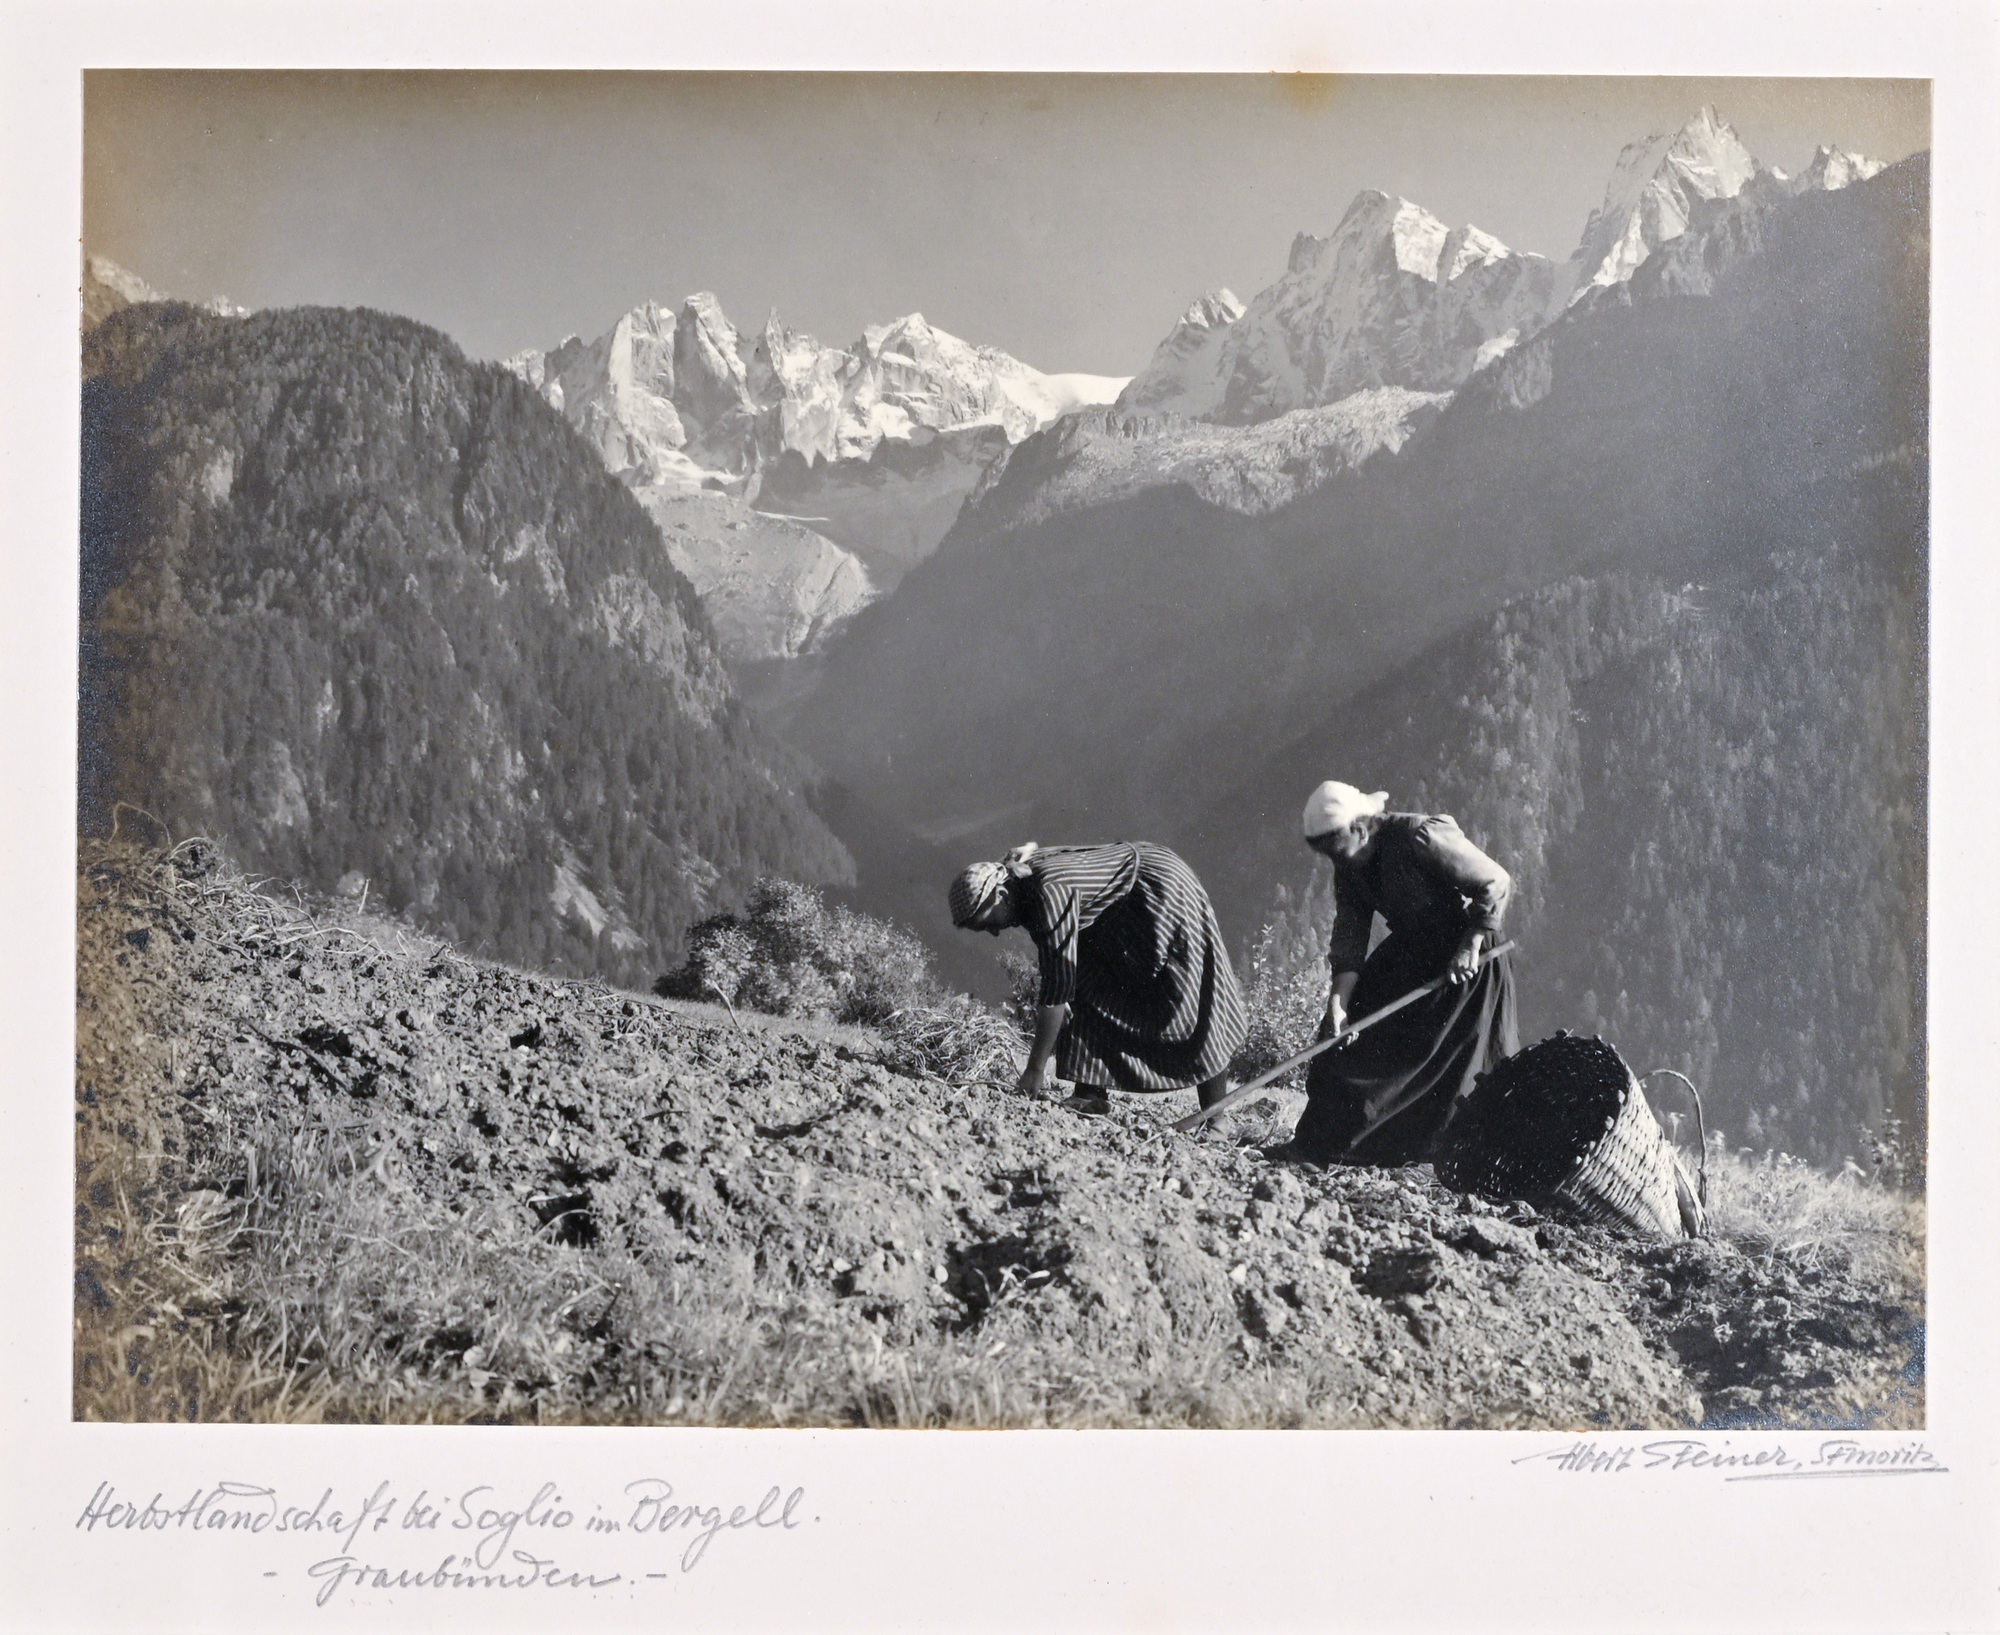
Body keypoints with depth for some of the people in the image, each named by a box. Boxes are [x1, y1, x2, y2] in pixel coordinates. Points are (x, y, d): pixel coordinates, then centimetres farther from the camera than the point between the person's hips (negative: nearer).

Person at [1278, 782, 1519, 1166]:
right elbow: (1349, 937, -6)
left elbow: (1495, 882, -21)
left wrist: (1470, 947, -23)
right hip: (1408, 952, 8)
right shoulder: (1350, 868, -4)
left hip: (1466, 951, -7)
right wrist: (1338, 1002, -17)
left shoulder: (1420, 838, -27)